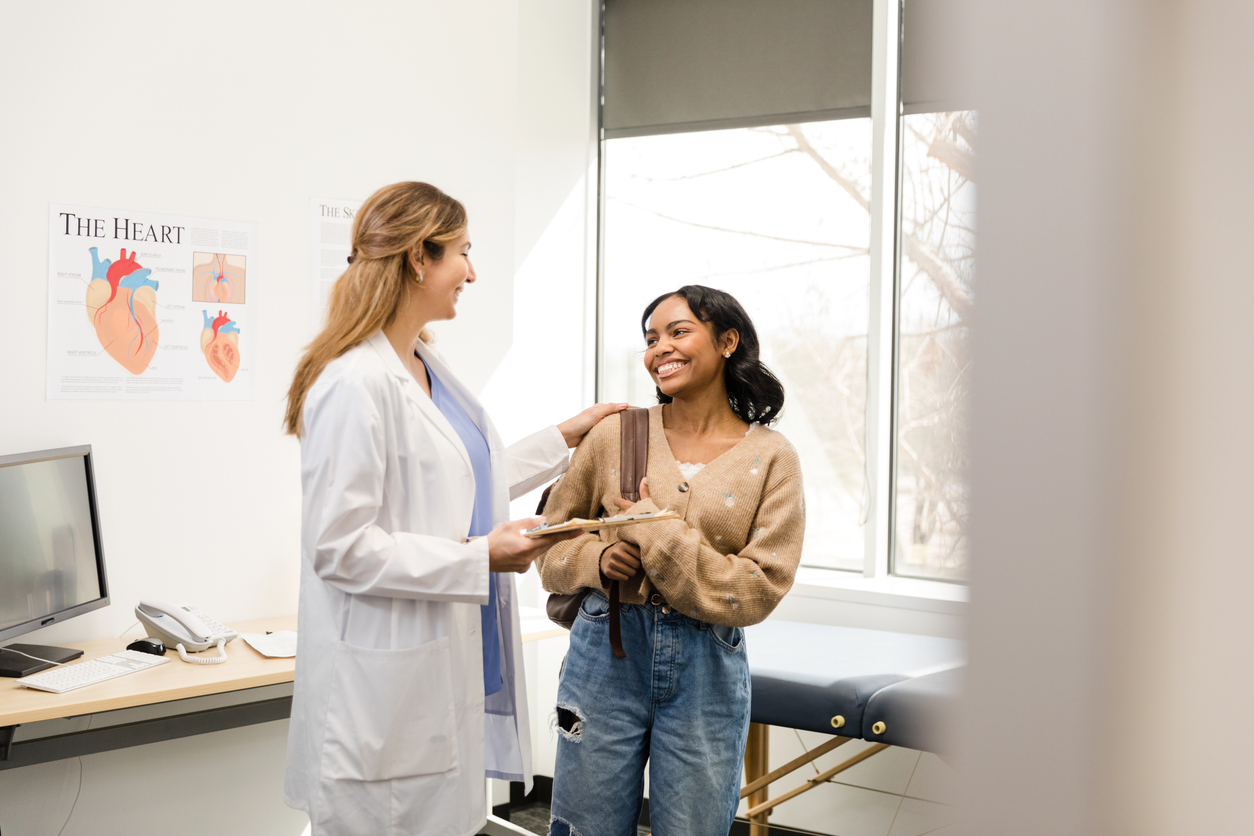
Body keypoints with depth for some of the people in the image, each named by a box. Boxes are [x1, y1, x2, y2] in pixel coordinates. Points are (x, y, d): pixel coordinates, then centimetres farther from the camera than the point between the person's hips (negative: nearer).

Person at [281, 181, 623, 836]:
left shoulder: (427, 368, 12)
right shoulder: (356, 384, -19)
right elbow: (339, 547, -21)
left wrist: (564, 438, 24)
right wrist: (479, 559, -21)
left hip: (452, 663, 9)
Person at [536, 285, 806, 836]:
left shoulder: (771, 458, -4)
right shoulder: (616, 433, 2)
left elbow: (760, 589, -11)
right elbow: (554, 535, 9)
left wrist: (656, 532, -15)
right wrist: (596, 559, -12)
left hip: (707, 671, -1)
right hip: (607, 652, 1)